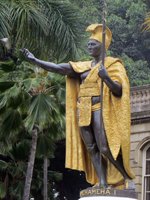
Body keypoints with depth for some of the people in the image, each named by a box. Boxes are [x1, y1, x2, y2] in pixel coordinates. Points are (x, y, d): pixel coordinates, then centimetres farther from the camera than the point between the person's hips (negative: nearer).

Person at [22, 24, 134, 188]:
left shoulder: (113, 64, 2)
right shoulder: (83, 66, 16)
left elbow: (119, 90, -8)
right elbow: (59, 69, 9)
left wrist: (107, 78, -28)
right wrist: (35, 61, 1)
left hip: (99, 108, -6)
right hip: (83, 111, 6)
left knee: (104, 148, -14)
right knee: (91, 148, -2)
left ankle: (127, 176, 1)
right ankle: (102, 183, -3)